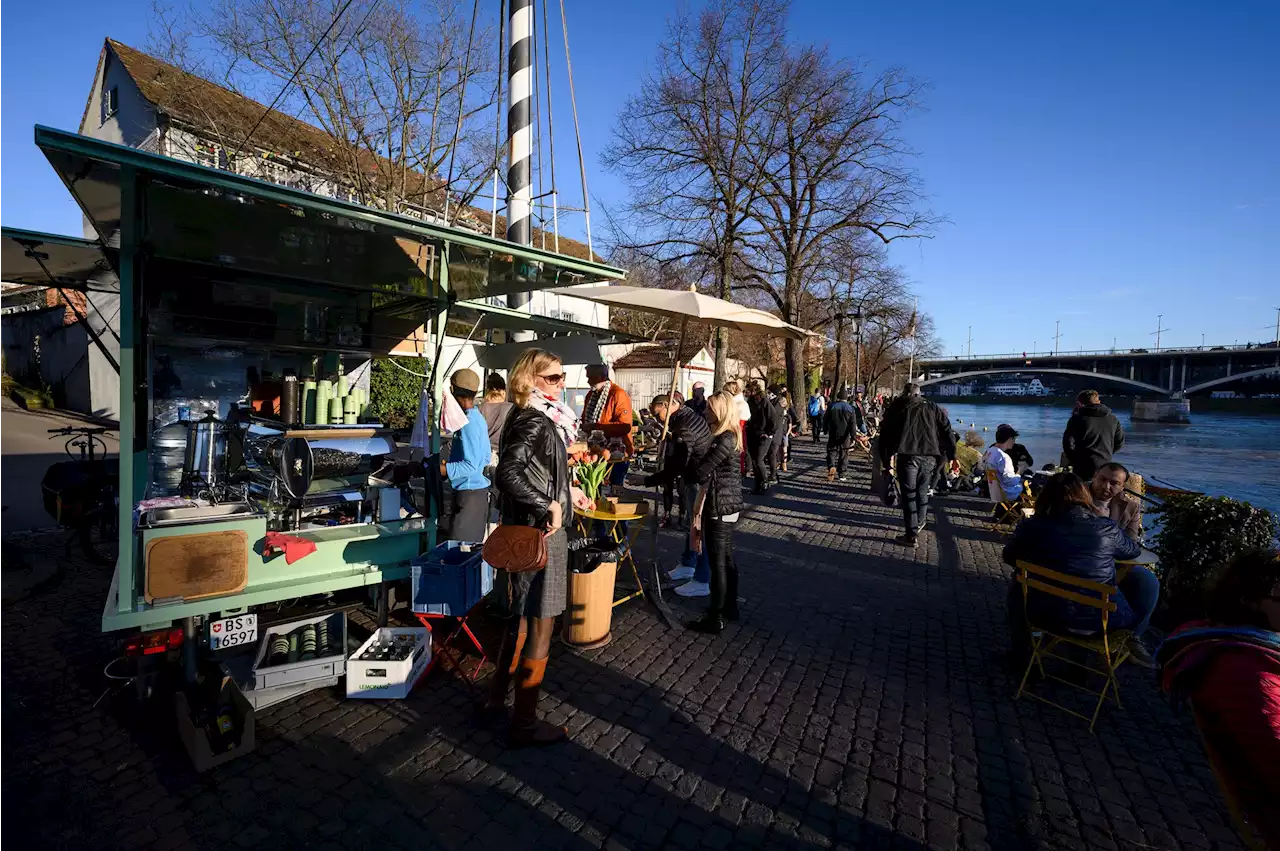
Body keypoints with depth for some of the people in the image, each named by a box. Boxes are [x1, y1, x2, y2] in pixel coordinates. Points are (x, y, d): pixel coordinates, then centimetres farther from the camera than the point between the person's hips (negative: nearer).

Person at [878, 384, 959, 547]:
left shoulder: (896, 408, 10)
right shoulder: (933, 408, 16)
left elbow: (885, 435, 6)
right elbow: (947, 432, 10)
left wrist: (884, 459, 9)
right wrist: (952, 457, 10)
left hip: (907, 456, -3)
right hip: (929, 456, 3)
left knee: (909, 494, 1)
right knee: (922, 491, 20)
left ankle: (911, 535, 1)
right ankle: (919, 524, 35)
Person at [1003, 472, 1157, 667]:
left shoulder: (1031, 527, -10)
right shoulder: (1107, 529, -7)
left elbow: (1009, 557, 7)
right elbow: (1134, 551, 15)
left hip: (1046, 615, 0)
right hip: (1102, 616, 0)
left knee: (1019, 581, 31)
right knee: (1144, 577, 21)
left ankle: (1020, 641, 37)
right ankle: (1132, 639, 28)